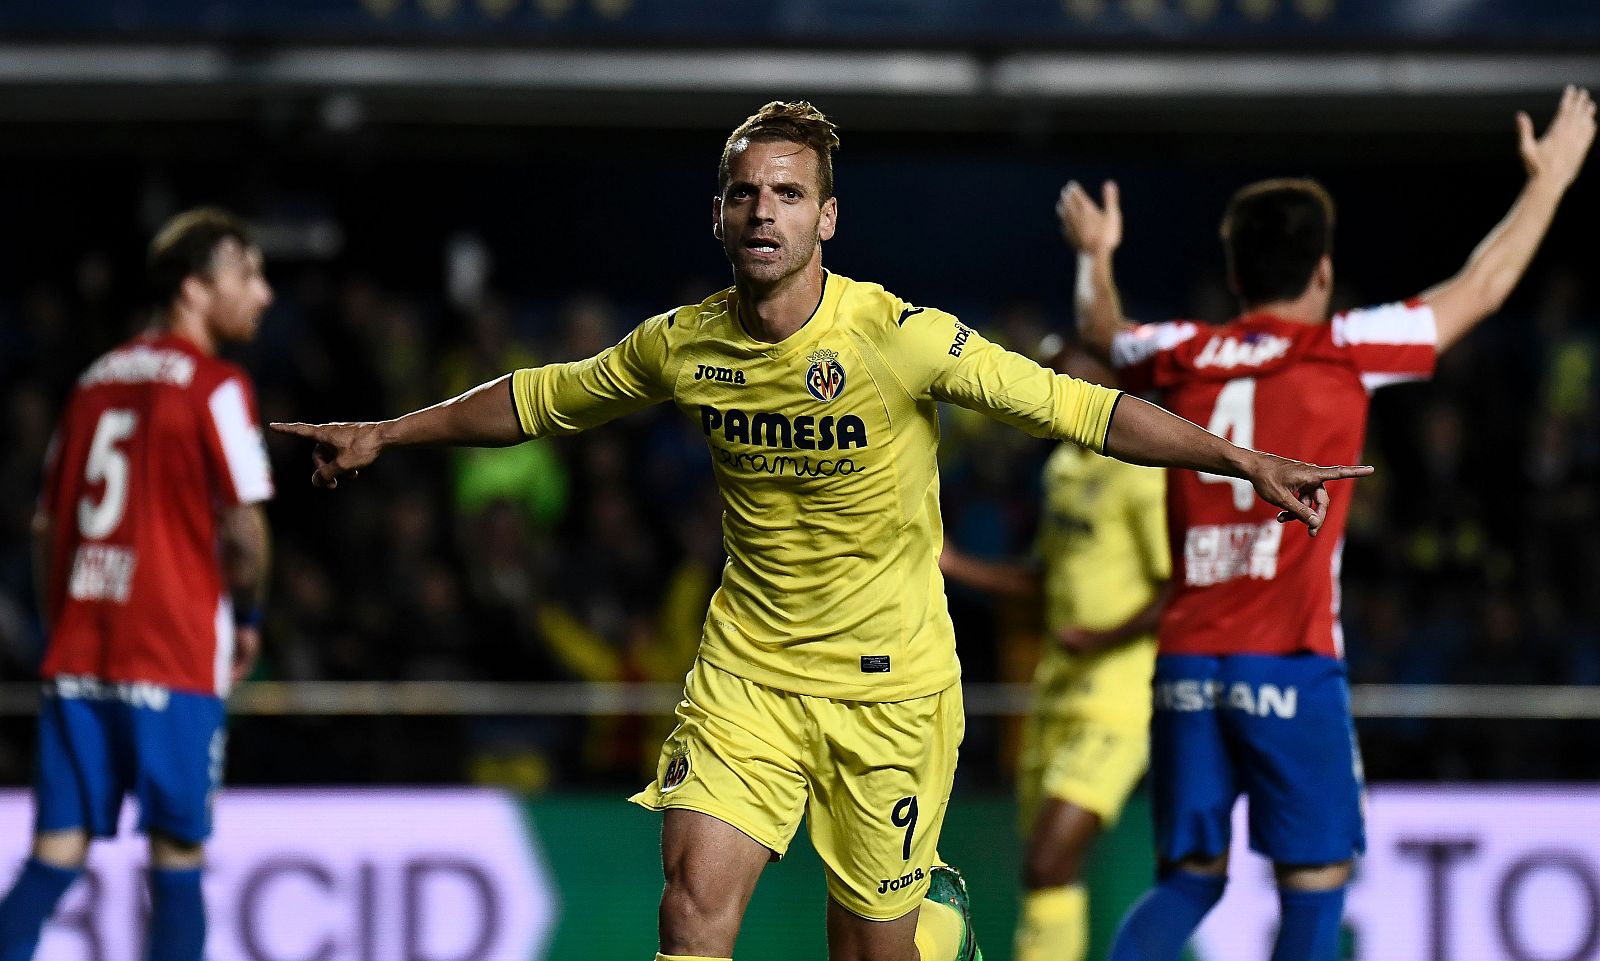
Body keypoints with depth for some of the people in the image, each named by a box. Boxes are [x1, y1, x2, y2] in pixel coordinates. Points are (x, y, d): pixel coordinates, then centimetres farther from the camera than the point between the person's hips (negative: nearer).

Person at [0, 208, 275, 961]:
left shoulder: (94, 381, 14)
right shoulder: (214, 388, -6)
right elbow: (243, 527, -10)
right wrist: (247, 616, 6)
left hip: (75, 656, 6)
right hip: (175, 659, -5)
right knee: (178, 856, 1)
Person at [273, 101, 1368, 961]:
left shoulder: (901, 337, -17)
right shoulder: (682, 346, -4)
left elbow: (1079, 408, -17)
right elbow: (540, 400, 13)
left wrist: (1246, 461, -23)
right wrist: (385, 433, 18)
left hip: (890, 687, -3)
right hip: (747, 670, 3)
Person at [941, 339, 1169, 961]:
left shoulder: (1145, 473, -13)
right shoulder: (1064, 467, 15)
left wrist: (1109, 638, -29)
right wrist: (954, 566, 15)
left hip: (1116, 706, -9)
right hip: (1055, 698, 9)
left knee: (1049, 866, -15)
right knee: (1047, 869, 9)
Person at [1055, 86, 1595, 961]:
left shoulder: (1185, 358, 8)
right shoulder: (1343, 351, -2)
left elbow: (1101, 329, 32)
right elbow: (1481, 287, 10)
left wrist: (1096, 254, 53)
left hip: (1187, 659, 5)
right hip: (1289, 662, -5)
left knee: (1189, 879, 11)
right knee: (1315, 881, 1)